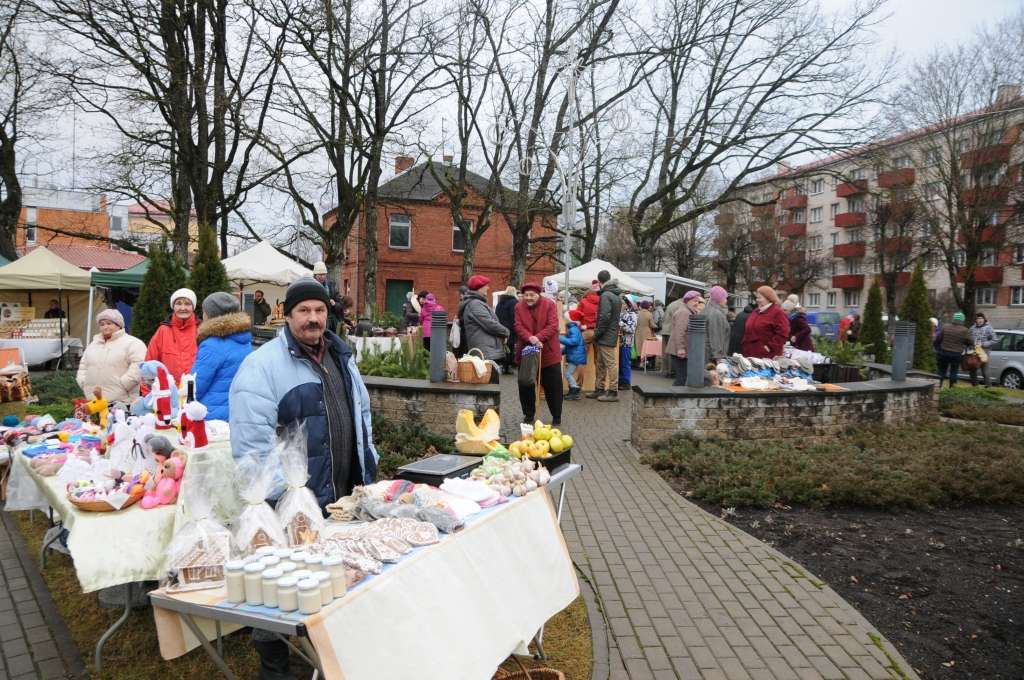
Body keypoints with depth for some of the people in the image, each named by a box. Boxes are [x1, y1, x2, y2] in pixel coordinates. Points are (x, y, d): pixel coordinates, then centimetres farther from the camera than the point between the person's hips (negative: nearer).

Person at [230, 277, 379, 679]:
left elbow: (361, 415, 19)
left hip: (345, 495, 7)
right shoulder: (263, 365, -14)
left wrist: (367, 472, 16)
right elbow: (251, 440, -20)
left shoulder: (341, 357, 11)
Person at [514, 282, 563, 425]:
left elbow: (553, 326, -13)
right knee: (525, 385, 9)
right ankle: (529, 414, 26)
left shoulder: (549, 304, -5)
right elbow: (518, 327, -7)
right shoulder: (519, 307, 3)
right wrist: (530, 338, -26)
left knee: (553, 386, 3)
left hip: (548, 353, -2)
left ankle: (556, 417, 15)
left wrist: (538, 337, -26)